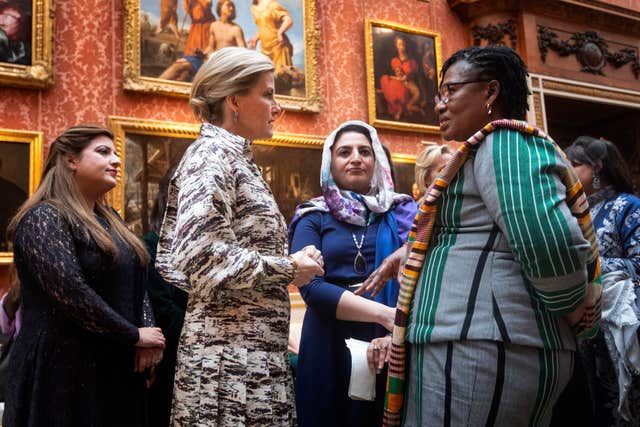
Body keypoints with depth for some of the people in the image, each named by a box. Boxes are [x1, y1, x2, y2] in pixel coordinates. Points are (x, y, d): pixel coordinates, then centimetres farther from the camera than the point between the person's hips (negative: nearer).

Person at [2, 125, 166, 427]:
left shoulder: (109, 219, 13)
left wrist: (147, 330, -6)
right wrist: (134, 335, -17)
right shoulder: (43, 218, -12)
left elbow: (136, 283, 12)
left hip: (117, 366, 8)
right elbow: (70, 291, -23)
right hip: (65, 368, -8)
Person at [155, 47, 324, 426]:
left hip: (252, 350, 9)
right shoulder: (212, 154, -11)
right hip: (230, 355, -9)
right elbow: (205, 256, -24)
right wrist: (289, 269, -12)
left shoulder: (235, 158, 16)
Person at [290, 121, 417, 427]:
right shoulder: (313, 218, 4)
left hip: (389, 346, 1)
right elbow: (311, 287, -10)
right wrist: (386, 315, -20)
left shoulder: (402, 211, 6)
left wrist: (398, 330, -22)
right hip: (330, 345, 0)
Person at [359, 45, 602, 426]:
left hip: (479, 350, -10)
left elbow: (554, 251, -25)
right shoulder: (488, 150, 21)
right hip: (475, 347, 10)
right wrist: (412, 256, 22)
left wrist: (569, 309, -7)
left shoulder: (505, 143, -11)